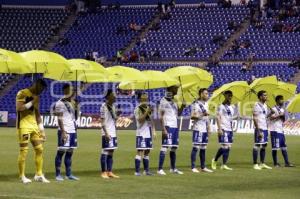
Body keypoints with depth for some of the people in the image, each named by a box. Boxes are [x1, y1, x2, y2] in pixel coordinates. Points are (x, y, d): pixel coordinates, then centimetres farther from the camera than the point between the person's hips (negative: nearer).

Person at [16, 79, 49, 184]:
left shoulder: (36, 96, 15)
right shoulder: (22, 93, -9)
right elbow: (19, 108, -19)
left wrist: (41, 129, 14)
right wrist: (32, 102, -16)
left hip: (34, 125, 8)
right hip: (23, 126, -8)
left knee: (39, 149, 5)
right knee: (23, 151, -7)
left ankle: (39, 175, 13)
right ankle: (22, 176, 1)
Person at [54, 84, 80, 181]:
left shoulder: (72, 102, 17)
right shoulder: (60, 103, -8)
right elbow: (59, 118, -13)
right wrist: (63, 131, -19)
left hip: (73, 130, 8)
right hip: (65, 131, -8)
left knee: (70, 152, 9)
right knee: (61, 151, -5)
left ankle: (69, 174, 12)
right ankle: (58, 174, -2)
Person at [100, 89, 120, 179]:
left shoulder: (113, 106, 14)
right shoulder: (104, 106, -11)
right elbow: (102, 121, -15)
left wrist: (117, 114, 5)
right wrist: (106, 133, -19)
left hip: (113, 133, 9)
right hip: (107, 133, -9)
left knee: (111, 152, 9)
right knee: (105, 152, -6)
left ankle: (109, 172, 13)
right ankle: (104, 172, -2)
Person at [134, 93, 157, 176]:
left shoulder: (148, 108, 15)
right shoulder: (138, 109, -8)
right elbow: (140, 120, -19)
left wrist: (153, 130, 15)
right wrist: (146, 112, -23)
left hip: (149, 133, 8)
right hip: (141, 134, -8)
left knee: (147, 152, 11)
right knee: (140, 152, -10)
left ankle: (146, 170, 18)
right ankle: (137, 171, -9)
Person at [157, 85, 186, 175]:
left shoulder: (174, 101, 16)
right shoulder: (164, 101, -8)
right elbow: (161, 116, -11)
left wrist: (182, 107, 2)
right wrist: (164, 129, -17)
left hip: (175, 127, 8)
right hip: (168, 127, -8)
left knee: (174, 147, 12)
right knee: (164, 147, -11)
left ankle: (173, 168, 20)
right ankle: (160, 169, -11)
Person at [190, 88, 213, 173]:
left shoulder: (206, 104, 16)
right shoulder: (196, 104, -10)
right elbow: (192, 116, -16)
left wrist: (209, 128, 17)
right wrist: (202, 115, -26)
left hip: (205, 129, 8)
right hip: (198, 129, -8)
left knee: (203, 148, 11)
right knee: (196, 147, -8)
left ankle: (203, 167, 17)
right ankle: (193, 167, -6)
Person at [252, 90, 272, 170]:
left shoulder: (265, 105, 15)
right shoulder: (257, 105, -11)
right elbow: (255, 119, -14)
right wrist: (259, 131, -19)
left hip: (265, 128, 9)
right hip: (259, 128, -9)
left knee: (264, 146, 11)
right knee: (257, 146, -5)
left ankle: (262, 164, 18)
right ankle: (255, 164, -2)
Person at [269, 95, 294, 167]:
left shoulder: (282, 109, 15)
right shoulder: (274, 109, -9)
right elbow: (271, 118, -19)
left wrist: (283, 116, -1)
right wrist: (279, 115, -16)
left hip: (281, 130, 8)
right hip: (275, 130, -8)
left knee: (284, 147, 7)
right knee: (275, 147, -4)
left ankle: (287, 162, 7)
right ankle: (275, 163, 1)